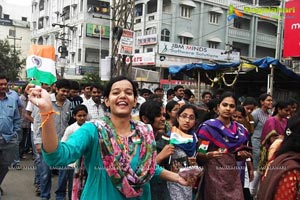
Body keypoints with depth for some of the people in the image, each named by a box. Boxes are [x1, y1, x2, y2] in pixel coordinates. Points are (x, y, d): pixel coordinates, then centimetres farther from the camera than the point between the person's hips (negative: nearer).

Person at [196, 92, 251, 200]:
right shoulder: (207, 127, -9)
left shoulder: (239, 130, 7)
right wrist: (209, 155, -28)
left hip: (233, 175, 5)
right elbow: (199, 155, -8)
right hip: (214, 175, -5)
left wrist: (242, 155, -2)